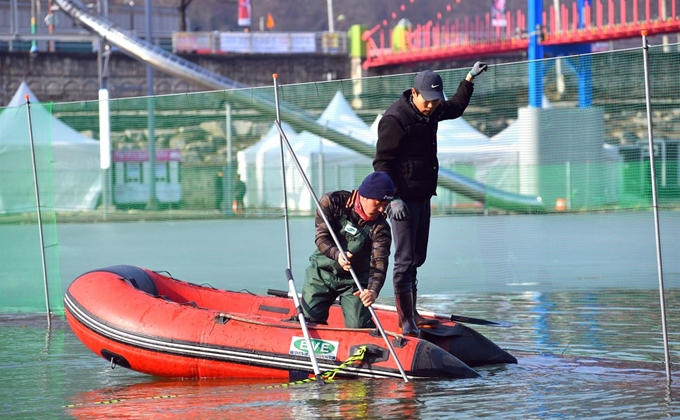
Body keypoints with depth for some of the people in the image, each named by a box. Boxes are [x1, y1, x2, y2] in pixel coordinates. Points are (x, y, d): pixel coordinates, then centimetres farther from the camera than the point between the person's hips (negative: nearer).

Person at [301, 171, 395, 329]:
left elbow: (379, 262, -27)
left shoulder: (380, 227, -17)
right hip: (321, 274, 1)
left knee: (358, 326, -12)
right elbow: (321, 237, -19)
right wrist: (337, 255, -41)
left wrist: (373, 290, -48)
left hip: (354, 280, 0)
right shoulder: (332, 202, -16)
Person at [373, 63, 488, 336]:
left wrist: (470, 79, 27)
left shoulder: (431, 112, 9)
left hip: (422, 197, 9)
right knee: (405, 259, -10)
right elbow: (382, 163, -17)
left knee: (417, 257, 13)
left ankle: (411, 314, 20)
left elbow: (455, 108, 33)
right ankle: (406, 321, -11)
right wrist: (393, 199, -23)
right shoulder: (395, 119, -17)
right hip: (403, 200, -9)